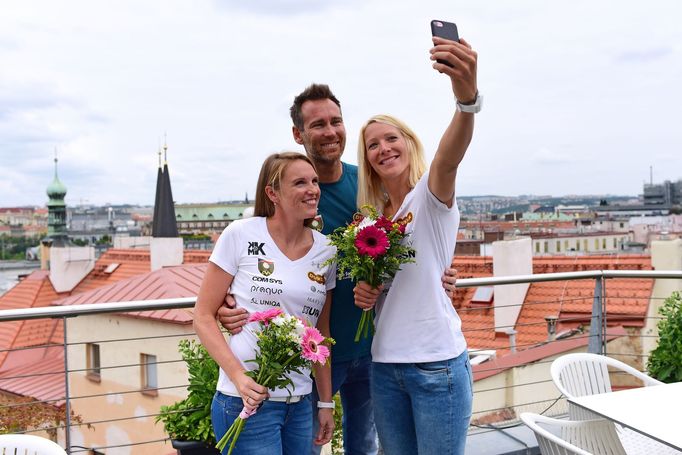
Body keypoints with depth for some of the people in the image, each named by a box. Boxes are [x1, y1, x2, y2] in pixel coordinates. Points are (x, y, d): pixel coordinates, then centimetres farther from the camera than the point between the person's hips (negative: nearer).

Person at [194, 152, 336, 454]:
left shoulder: (325, 250, 5)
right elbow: (203, 316, -5)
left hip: (300, 404, 5)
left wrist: (326, 402, 12)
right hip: (247, 400, -4)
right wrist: (239, 376, -18)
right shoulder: (241, 235, -7)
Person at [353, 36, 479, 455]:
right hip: (385, 366, 6)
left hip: (437, 364, -6)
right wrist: (363, 291, -4)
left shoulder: (431, 195, -6)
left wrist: (467, 96, -50)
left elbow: (451, 157, -30)